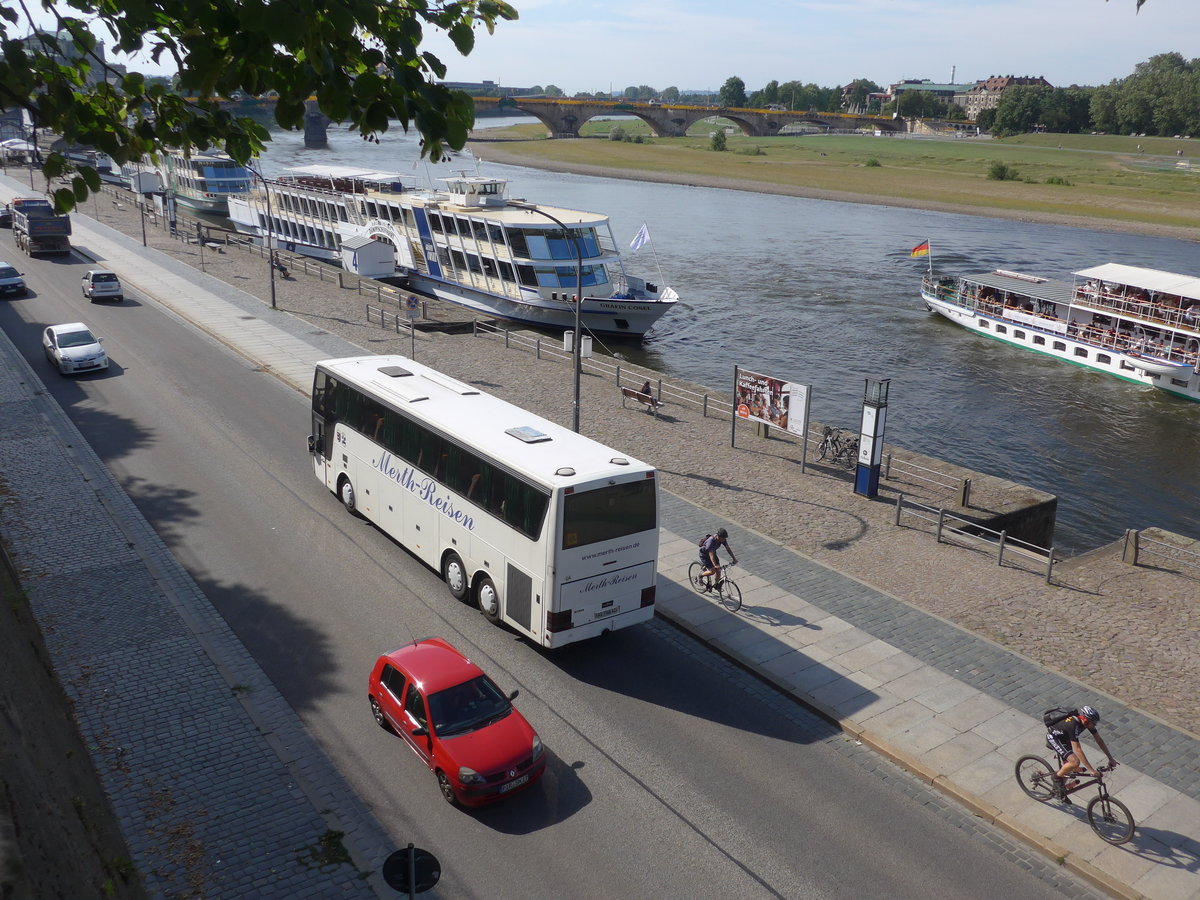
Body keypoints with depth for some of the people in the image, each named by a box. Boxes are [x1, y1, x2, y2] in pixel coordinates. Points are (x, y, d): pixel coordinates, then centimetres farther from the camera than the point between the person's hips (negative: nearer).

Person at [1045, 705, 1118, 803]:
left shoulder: (1087, 722, -15)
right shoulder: (1073, 725, -38)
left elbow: (1099, 740, -3)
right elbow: (1077, 750, -39)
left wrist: (1111, 759, -4)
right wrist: (1091, 770, -39)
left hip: (1064, 738, 9)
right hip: (1053, 738, -9)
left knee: (1067, 767, 14)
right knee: (1075, 762, -25)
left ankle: (1062, 793, 35)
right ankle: (1057, 776, -1)